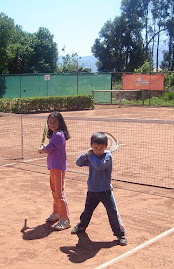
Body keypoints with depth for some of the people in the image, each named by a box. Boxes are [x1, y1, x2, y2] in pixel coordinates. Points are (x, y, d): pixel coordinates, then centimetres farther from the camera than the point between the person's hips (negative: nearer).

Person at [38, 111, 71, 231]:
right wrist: (44, 149, -4)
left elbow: (47, 150, -16)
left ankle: (65, 220, -3)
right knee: (54, 191, 20)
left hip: (58, 167, -10)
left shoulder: (58, 135, -17)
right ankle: (56, 213, 35)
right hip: (53, 167, 10)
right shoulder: (54, 135, 13)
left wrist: (41, 149, 4)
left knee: (59, 193, -8)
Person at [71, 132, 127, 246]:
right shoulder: (91, 157, 3)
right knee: (87, 210, 22)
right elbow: (79, 163, 2)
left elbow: (99, 165, -32)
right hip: (92, 190, 5)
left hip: (105, 190, -5)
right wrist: (86, 155, -15)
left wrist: (91, 155, -20)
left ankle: (120, 234, 7)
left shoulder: (108, 155, -16)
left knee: (113, 212, -5)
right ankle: (82, 226, 46)